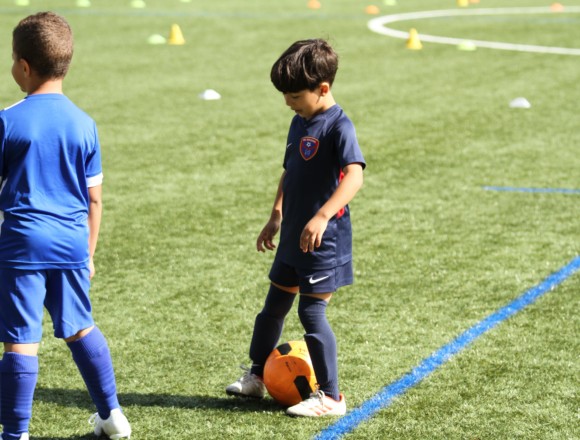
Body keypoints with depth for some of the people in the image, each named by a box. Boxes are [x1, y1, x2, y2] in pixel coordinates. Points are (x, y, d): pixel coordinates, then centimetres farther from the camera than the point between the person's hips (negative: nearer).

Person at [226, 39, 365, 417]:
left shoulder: (338, 126, -18)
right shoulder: (300, 123, 10)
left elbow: (354, 175, -31)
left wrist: (322, 217, -40)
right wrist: (276, 216, 19)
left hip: (324, 240, -9)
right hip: (294, 237, 9)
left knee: (312, 312, -6)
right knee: (274, 305, 19)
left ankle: (330, 397, 4)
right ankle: (258, 376, 37)